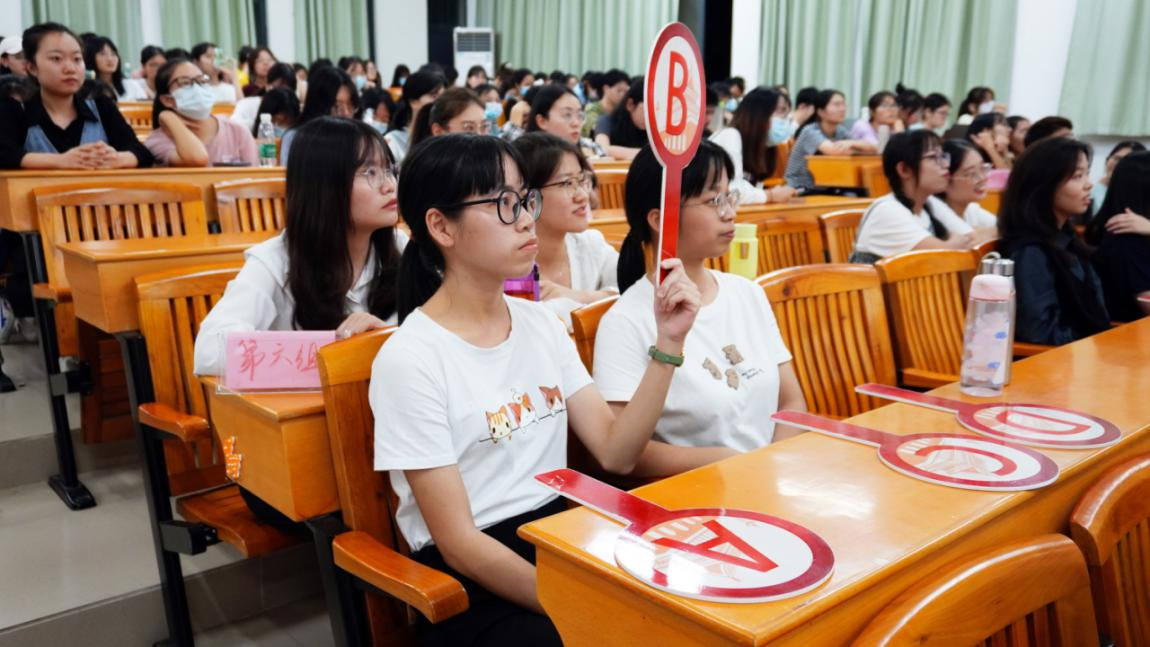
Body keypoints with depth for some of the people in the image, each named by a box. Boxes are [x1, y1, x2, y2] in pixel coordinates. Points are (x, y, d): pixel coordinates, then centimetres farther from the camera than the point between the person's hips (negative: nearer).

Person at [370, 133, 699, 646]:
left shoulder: (541, 324, 6)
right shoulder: (410, 359, -13)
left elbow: (615, 453, 1)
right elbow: (458, 543, -14)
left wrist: (668, 343, -9)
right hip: (474, 583, -5)